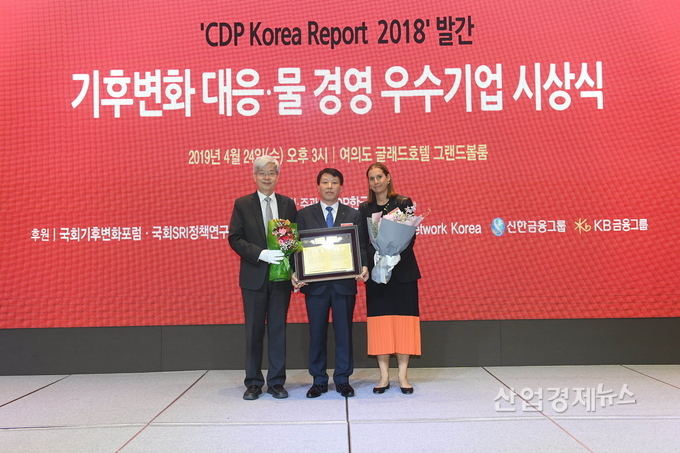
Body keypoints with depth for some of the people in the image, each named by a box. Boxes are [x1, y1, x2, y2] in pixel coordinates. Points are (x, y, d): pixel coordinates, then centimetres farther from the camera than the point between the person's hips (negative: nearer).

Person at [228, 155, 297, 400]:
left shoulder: (288, 204, 7)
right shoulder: (243, 204, 2)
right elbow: (235, 239, -5)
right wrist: (261, 254, -18)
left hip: (281, 277, 1)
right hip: (254, 277, -1)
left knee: (278, 329, 7)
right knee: (254, 330, 5)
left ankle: (276, 382, 16)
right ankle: (253, 382, 16)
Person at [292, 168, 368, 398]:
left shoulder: (353, 214, 7)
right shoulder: (304, 214, 6)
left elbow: (361, 246, 3)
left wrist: (363, 266, -16)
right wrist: (296, 272, -12)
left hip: (344, 283, 0)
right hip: (315, 284, 0)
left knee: (344, 333, 6)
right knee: (317, 334, 7)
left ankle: (343, 379, 18)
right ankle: (319, 381, 19)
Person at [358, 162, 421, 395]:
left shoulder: (404, 203, 2)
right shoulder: (364, 208, 8)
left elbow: (411, 236, -3)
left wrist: (395, 253, -20)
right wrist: (376, 256, -15)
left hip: (403, 269, -2)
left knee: (403, 319, -1)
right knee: (379, 320, 2)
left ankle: (403, 375, 7)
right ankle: (384, 375, 9)